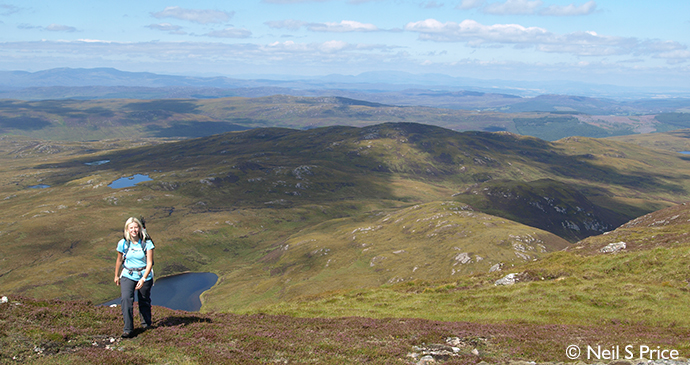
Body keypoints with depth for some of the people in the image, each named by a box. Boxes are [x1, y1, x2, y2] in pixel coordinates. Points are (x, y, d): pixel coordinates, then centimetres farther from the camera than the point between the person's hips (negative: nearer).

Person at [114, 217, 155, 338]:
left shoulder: (147, 243, -12)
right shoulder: (123, 243, -6)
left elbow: (149, 263, -13)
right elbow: (119, 261, 11)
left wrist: (143, 279, -24)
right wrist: (116, 276, 21)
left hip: (144, 275, -1)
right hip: (128, 275, 1)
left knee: (144, 301, 12)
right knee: (126, 299, -18)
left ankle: (146, 324, 38)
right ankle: (128, 329, -9)